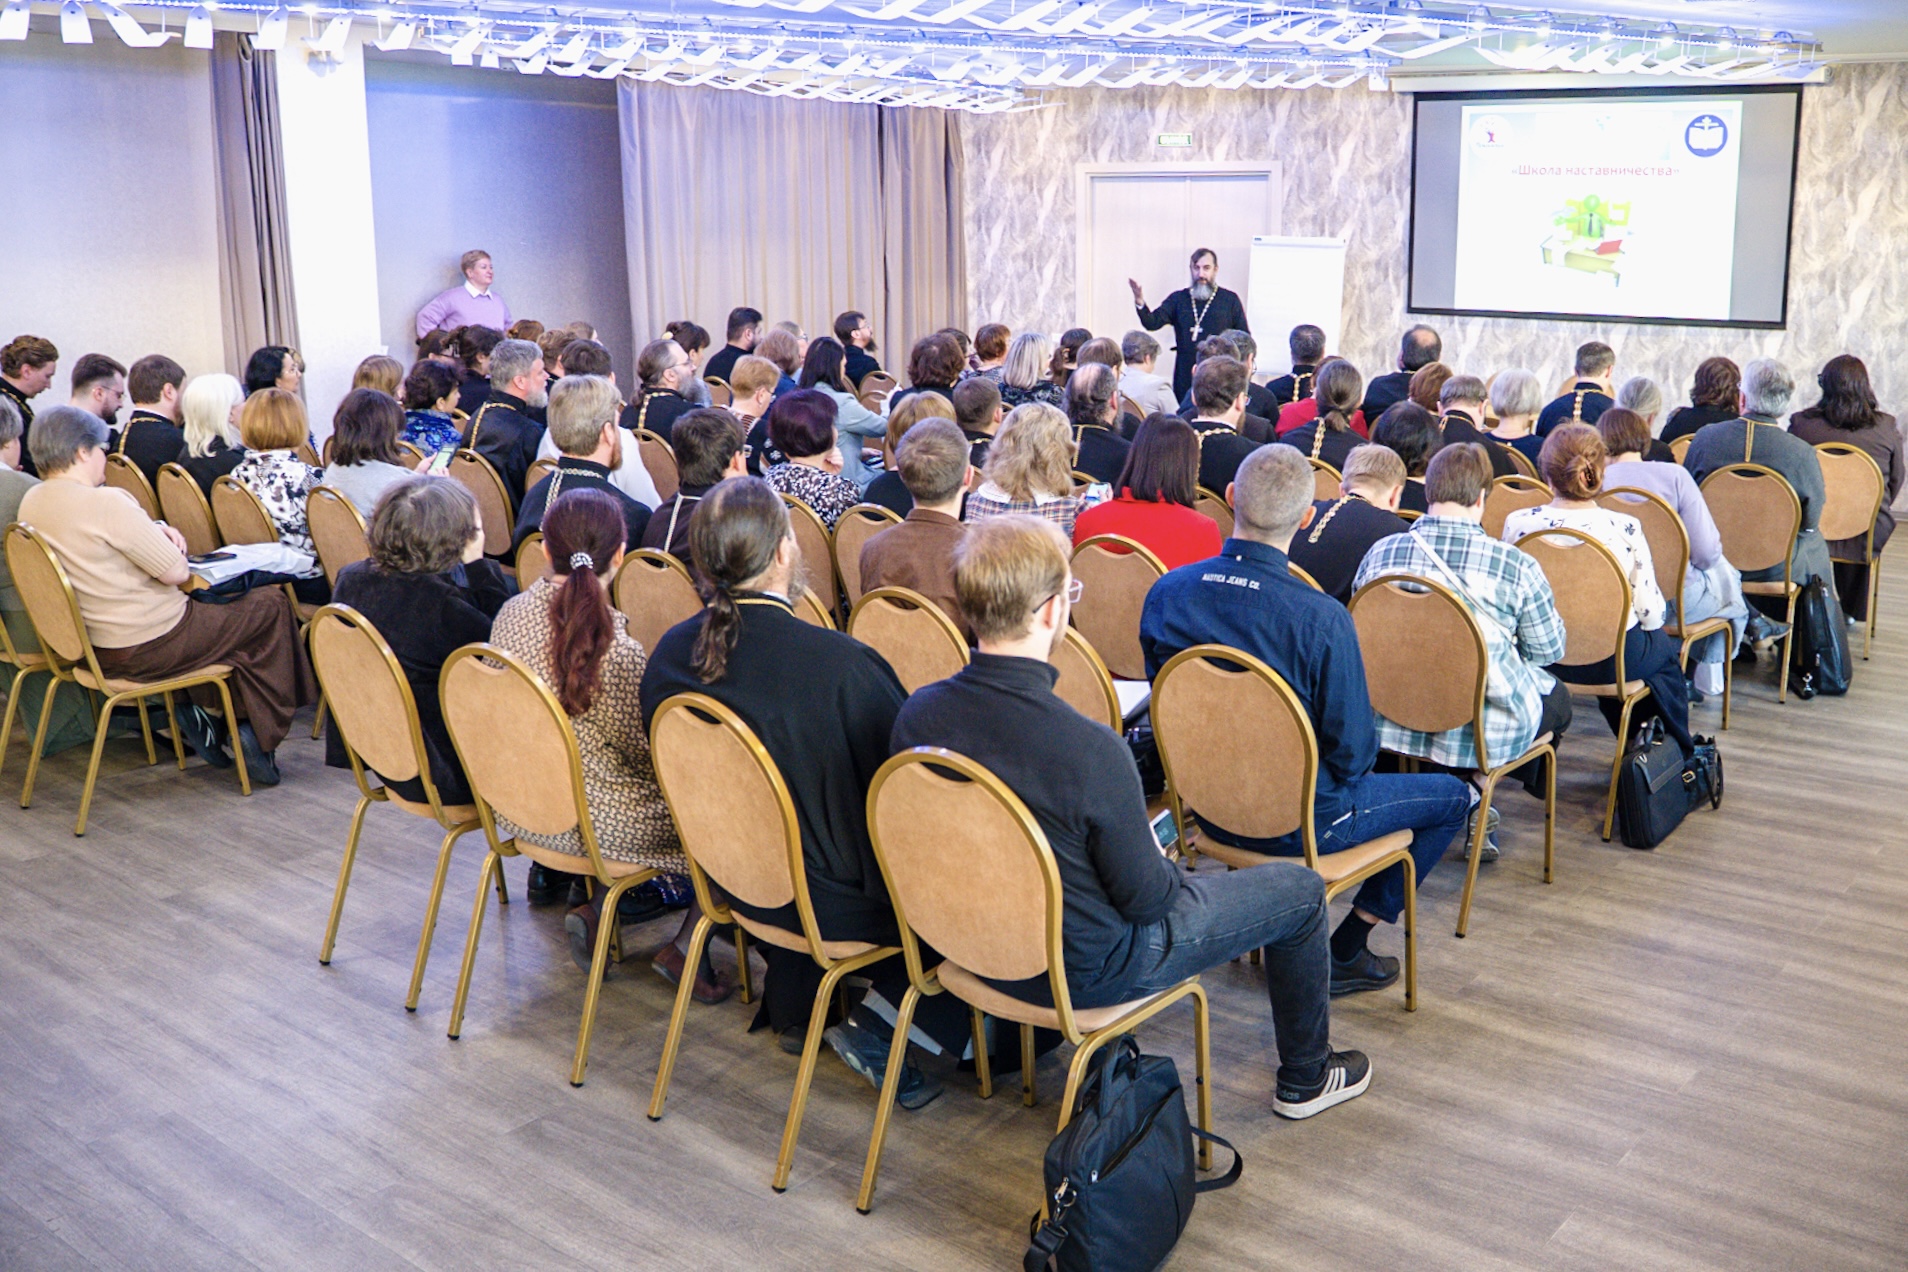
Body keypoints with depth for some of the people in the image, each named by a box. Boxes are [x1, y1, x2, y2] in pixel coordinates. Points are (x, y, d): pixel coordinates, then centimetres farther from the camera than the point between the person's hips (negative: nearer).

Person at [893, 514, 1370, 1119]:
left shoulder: (918, 714, -16)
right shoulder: (1090, 750, -35)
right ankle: (1306, 1078, 35)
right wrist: (1169, 872, 2)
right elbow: (1144, 898, -22)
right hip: (1085, 971, -6)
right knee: (1299, 888, 12)